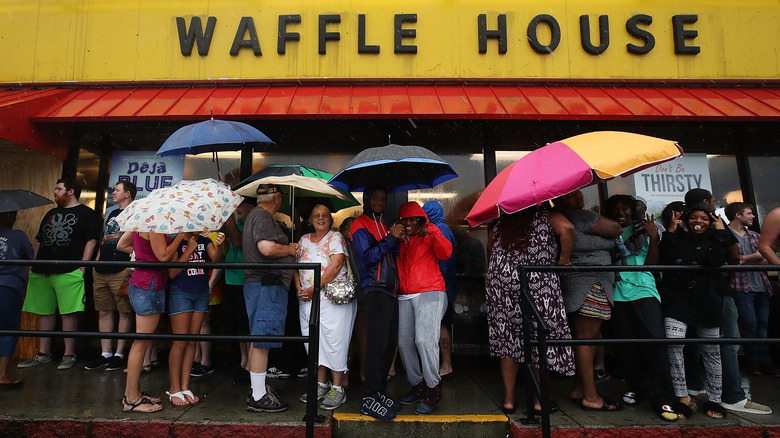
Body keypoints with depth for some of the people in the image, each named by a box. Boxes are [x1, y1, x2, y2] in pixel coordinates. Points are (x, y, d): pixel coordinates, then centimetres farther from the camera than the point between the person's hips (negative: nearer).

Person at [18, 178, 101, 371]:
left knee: (69, 312, -5)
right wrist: (34, 264, 14)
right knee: (44, 311, 11)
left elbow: (91, 241, -7)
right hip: (41, 272, 7)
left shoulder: (86, 213, 1)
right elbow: (40, 242, 25)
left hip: (68, 272, -7)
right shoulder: (51, 214, 22)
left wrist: (82, 268, -13)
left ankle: (69, 354, 3)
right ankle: (44, 353, 22)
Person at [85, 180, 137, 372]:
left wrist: (131, 266, -16)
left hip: (121, 271, -8)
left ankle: (119, 355, 5)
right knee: (104, 312, 9)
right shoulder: (111, 214, 22)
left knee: (124, 313, -2)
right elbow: (103, 241, 25)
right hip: (101, 272, 8)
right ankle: (105, 354, 17)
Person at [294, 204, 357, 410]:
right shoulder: (304, 239, 15)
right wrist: (299, 288, -3)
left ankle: (338, 388, 10)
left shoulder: (335, 237, -3)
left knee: (334, 340, -3)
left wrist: (314, 288, -17)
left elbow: (336, 265, -15)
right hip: (307, 300, 6)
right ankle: (321, 384, 25)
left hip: (333, 298, -6)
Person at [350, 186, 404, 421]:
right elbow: (368, 256, -13)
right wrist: (390, 238, -13)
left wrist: (396, 240, 4)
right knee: (377, 344, -9)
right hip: (376, 290, -8)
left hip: (390, 290, 8)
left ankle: (379, 392, 20)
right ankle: (370, 399, -1)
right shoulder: (361, 225, -1)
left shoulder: (382, 225, 24)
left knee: (389, 344, 9)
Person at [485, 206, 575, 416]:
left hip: (499, 284, 4)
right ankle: (540, 401, 20)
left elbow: (489, 249, 18)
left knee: (508, 340, 11)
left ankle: (508, 399, 20)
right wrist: (564, 260, -5)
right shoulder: (547, 216, 3)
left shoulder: (501, 222, 16)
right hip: (538, 284, -3)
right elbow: (567, 229, -15)